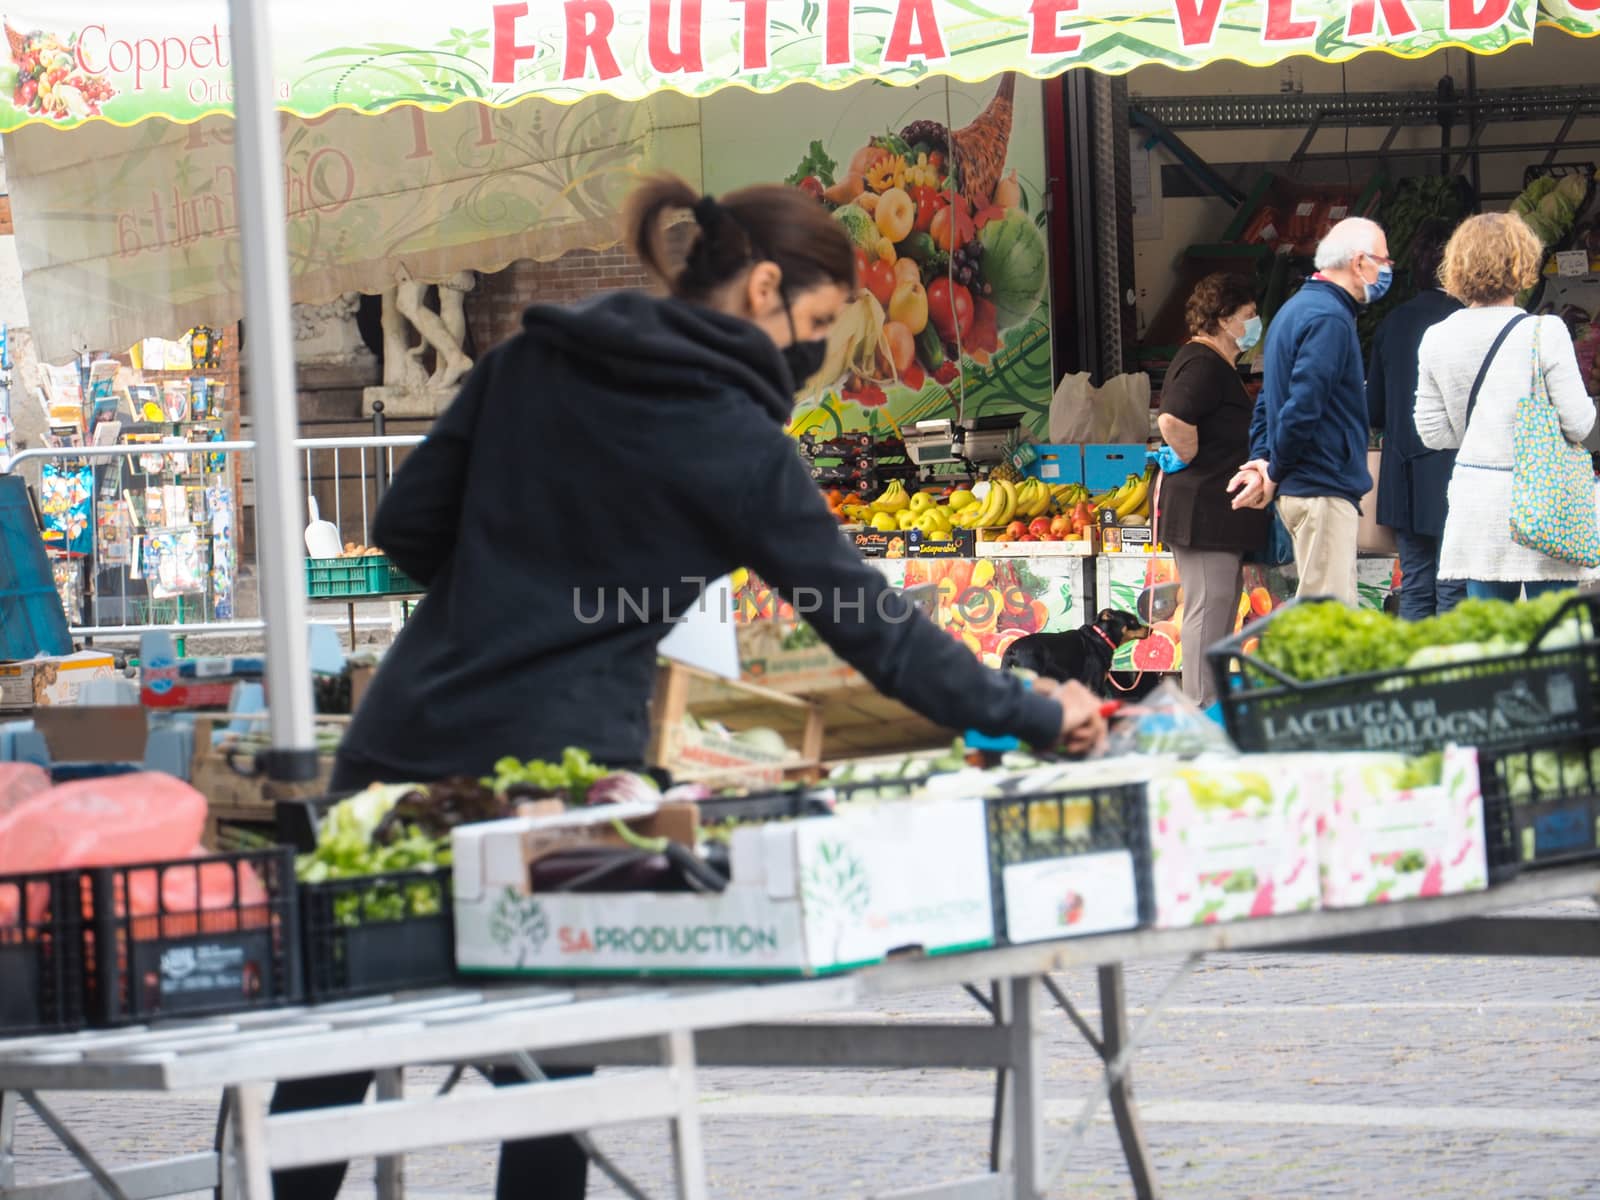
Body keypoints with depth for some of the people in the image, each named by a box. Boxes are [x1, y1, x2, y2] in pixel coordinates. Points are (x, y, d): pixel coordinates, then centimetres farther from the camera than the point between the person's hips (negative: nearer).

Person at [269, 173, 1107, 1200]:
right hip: (557, 763, -5)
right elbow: (866, 621, -3)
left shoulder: (529, 362, 9)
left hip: (409, 732, 5)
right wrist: (1031, 716, 5)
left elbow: (408, 526, 12)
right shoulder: (733, 440, -5)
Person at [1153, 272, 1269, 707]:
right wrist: (1191, 461, -17)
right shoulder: (1204, 365, -16)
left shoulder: (1213, 363, 19)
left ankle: (1209, 710, 18)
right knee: (1209, 610, -9)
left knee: (1219, 607, 14)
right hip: (1205, 509, -11)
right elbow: (1173, 420, -31)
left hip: (1216, 512, 11)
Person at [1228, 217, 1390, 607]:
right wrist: (1274, 474, -11)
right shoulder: (1329, 318, -15)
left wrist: (1262, 459, 7)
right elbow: (1303, 407, -22)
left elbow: (1269, 399, 21)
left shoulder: (1295, 308, 19)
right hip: (1322, 491, -10)